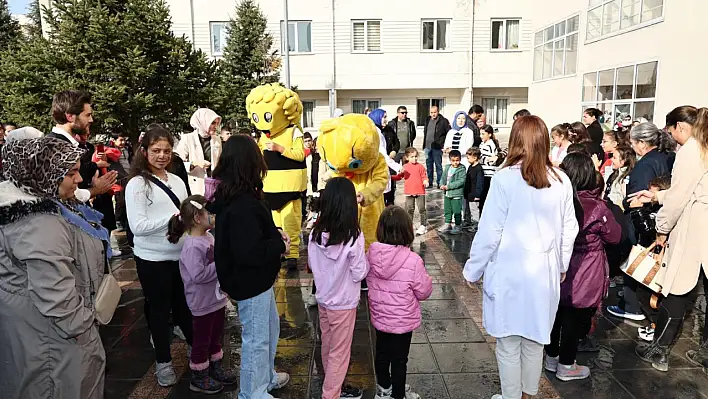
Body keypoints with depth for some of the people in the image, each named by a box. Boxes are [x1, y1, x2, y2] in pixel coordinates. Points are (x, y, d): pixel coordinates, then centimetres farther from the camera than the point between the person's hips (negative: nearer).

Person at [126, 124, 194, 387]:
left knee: (184, 304, 20)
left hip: (181, 255, 5)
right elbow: (137, 226, -18)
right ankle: (163, 362, 30)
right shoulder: (137, 184, -10)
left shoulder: (177, 181, 7)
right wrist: (173, 218, -21)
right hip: (153, 259, -4)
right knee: (159, 309, 12)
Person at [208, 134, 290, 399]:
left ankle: (267, 377, 45)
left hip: (256, 279, 10)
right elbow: (249, 252, -33)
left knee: (270, 328, 26)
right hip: (249, 282, -10)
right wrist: (280, 245, -19)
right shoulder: (242, 205, -29)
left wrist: (275, 234, 1)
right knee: (256, 339, 7)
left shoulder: (234, 196, 3)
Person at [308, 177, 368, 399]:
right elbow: (360, 274, -17)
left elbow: (312, 265, 4)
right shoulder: (353, 237, -25)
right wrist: (366, 261, 1)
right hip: (343, 303, -6)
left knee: (328, 347, 23)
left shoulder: (315, 233, -9)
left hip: (323, 299, 6)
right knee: (339, 352, 12)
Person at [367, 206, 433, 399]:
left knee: (382, 353, 24)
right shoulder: (412, 260, -28)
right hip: (403, 321, -4)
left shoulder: (372, 253, -15)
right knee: (399, 359, 15)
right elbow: (424, 291, -15)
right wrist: (427, 280, 5)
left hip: (379, 317, 5)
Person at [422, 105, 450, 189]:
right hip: (427, 147, 6)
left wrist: (445, 144, -10)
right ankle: (430, 183, 20)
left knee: (438, 166, -2)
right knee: (429, 166, 11)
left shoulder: (443, 121, -6)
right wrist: (424, 145, 16)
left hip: (437, 147, -6)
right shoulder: (427, 120, 13)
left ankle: (439, 183, 4)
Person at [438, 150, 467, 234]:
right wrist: (442, 185, -8)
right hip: (447, 194, 6)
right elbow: (443, 177, 13)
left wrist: (449, 186, -22)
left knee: (457, 211, 3)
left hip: (457, 194, -6)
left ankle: (458, 226, 18)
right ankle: (447, 224, 31)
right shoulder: (447, 168, 7)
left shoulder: (461, 169, -13)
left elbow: (461, 181, -20)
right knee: (447, 210, 17)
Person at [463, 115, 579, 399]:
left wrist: (472, 271, -1)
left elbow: (489, 232, -13)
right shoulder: (561, 181, -2)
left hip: (510, 272, -4)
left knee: (509, 343, 10)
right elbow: (569, 230, 6)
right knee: (535, 340, 19)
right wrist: (562, 266, 21)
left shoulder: (505, 179, -15)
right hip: (545, 272, 5)